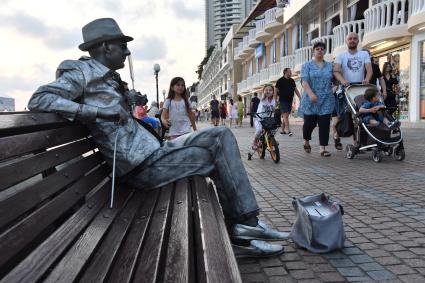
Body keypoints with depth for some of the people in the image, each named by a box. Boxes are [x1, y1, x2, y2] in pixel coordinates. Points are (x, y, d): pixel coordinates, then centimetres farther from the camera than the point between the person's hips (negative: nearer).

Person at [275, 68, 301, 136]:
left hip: (290, 100, 6)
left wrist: (300, 98, 10)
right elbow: (276, 91, -3)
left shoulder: (292, 81, 12)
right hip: (283, 100, -6)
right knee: (285, 115, -14)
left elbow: (296, 90, 17)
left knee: (286, 115, 8)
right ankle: (287, 129, -19)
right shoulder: (280, 81, -4)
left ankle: (283, 130, 14)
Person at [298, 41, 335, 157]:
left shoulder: (330, 66, 14)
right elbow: (304, 81, -8)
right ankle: (306, 141, 30)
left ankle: (323, 148, 1)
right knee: (310, 123, 2)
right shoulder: (307, 65, 4)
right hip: (310, 100, -2)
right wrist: (311, 93, -21)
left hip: (326, 100, 3)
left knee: (324, 124, -2)